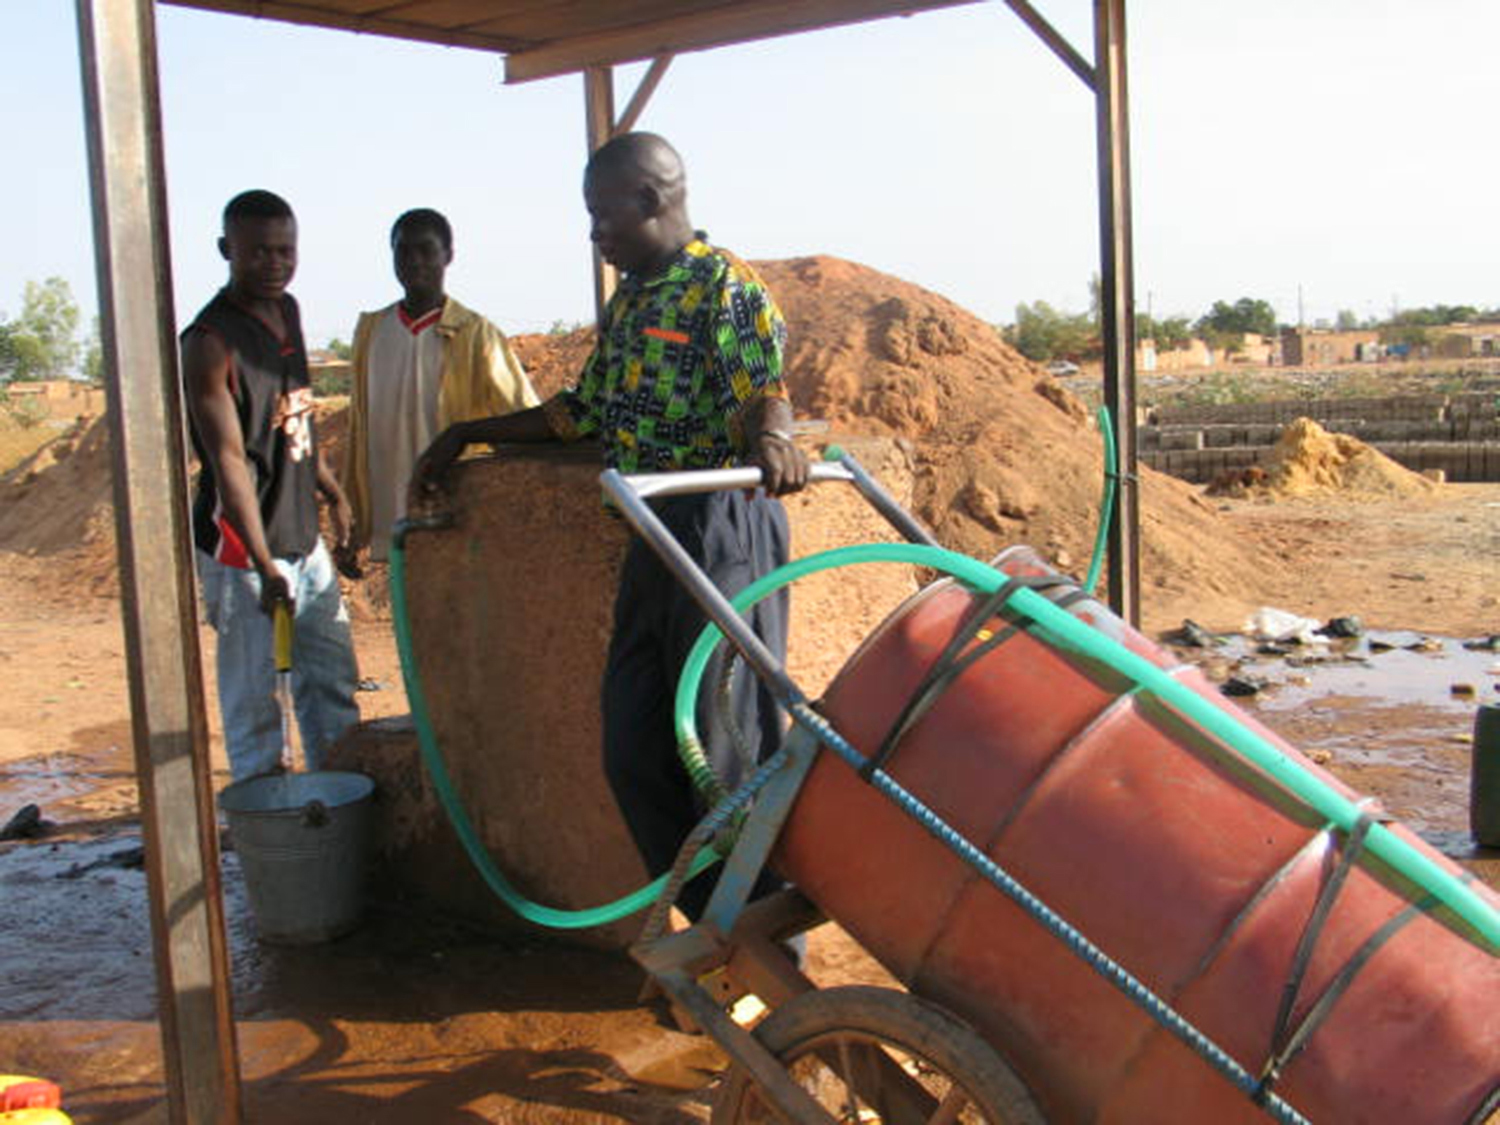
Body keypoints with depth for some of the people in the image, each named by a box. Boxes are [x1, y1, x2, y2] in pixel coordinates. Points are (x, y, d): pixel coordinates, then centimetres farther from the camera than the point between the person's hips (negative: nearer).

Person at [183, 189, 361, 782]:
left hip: (302, 535, 9)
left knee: (332, 678, 15)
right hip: (241, 548, -8)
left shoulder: (286, 311, 8)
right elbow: (229, 460, -22)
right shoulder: (210, 341, -17)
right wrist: (265, 567, -26)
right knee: (254, 696, 1)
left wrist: (331, 490, 26)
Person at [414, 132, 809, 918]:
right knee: (634, 756, 10)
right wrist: (467, 434, 29)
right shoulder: (626, 300, 19)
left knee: (730, 748, -4)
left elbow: (764, 391, -21)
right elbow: (581, 412, 28)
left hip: (722, 528, -9)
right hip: (653, 539, 9)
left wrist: (769, 442, -43)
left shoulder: (724, 284, -8)